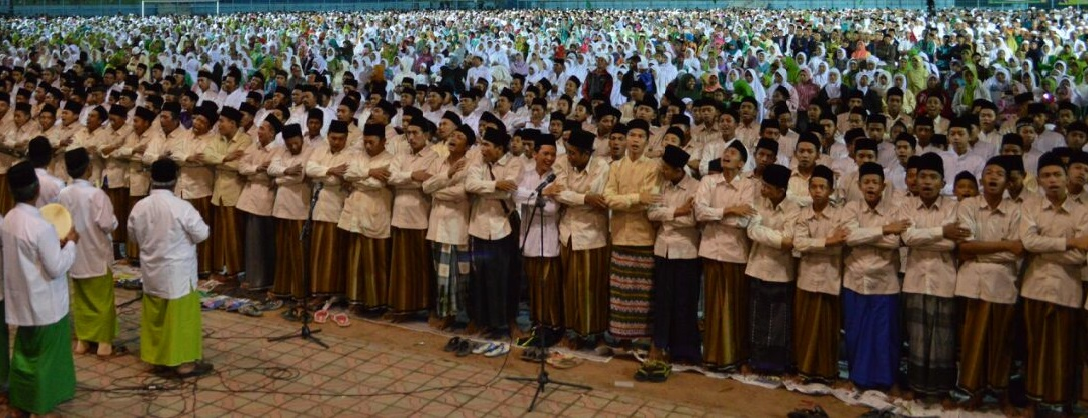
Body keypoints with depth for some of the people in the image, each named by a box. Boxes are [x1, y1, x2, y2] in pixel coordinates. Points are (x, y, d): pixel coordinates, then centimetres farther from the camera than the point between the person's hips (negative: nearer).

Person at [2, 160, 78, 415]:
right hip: (45, 303, -7)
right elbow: (56, 268, -22)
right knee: (46, 352, 10)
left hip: (22, 300, 7)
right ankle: (42, 401, 22)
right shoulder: (41, 227, -27)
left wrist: (56, 244, 7)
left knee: (25, 349, 21)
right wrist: (70, 243, -9)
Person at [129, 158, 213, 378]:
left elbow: (134, 235, 10)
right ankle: (184, 362, 10)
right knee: (181, 317, 4)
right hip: (178, 273, -5)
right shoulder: (181, 207, -21)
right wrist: (190, 231, 8)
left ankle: (157, 360, 23)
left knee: (155, 317, 15)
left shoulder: (139, 207, -4)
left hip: (152, 272, 5)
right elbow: (201, 234, -13)